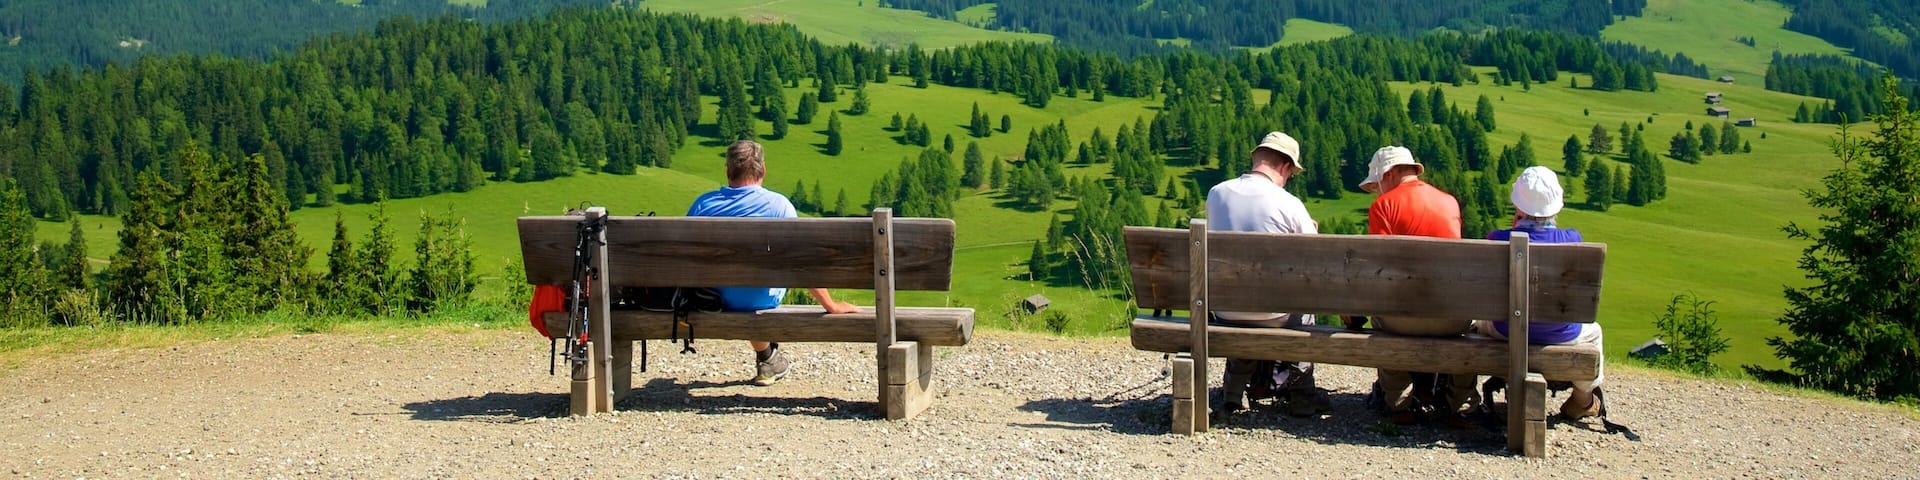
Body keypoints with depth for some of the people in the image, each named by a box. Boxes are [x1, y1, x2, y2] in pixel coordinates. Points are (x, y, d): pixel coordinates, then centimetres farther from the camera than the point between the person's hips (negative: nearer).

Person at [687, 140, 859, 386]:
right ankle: (768, 360, 42)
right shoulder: (777, 204, -15)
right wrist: (831, 306, -8)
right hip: (761, 301, -2)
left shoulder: (702, 204, -7)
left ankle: (766, 356, 44)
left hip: (716, 300, 3)